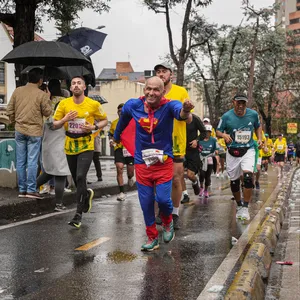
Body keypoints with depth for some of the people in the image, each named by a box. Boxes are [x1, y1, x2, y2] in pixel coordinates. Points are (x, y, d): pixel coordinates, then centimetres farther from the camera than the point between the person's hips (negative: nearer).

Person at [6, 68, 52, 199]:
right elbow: (47, 112, -2)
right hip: (34, 131, -4)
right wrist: (48, 99, 10)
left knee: (20, 161, 8)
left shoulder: (17, 91, 3)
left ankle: (22, 189, 12)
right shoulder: (42, 95, -9)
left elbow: (10, 110, 6)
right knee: (32, 162, -2)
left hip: (19, 130, 4)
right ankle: (31, 190, -4)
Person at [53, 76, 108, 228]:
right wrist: (64, 119, -18)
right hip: (70, 146, 3)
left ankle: (79, 213, -10)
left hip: (86, 146, -3)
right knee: (76, 179, 14)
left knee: (80, 177, -17)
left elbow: (104, 120, 7)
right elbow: (55, 124, 3)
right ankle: (86, 194, 49)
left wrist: (94, 127, -13)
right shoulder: (64, 104, -2)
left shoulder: (94, 104, -6)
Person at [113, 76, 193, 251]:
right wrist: (116, 137, 29)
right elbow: (123, 120, 14)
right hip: (142, 162, 3)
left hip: (164, 162, -3)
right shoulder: (133, 105, -9)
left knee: (163, 198, -11)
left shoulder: (169, 106, -19)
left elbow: (179, 112, -43)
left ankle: (168, 222, 24)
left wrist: (185, 111, -67)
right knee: (146, 202, 7)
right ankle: (152, 237, 25)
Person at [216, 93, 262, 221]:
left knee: (248, 177, -20)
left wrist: (259, 138, 4)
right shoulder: (226, 116, -7)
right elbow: (218, 131, 1)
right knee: (234, 181, 7)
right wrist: (224, 135, -21)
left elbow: (258, 126, 19)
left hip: (248, 150, 0)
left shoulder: (253, 114, -1)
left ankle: (245, 208, -9)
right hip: (232, 152, 0)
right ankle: (239, 205, 31)